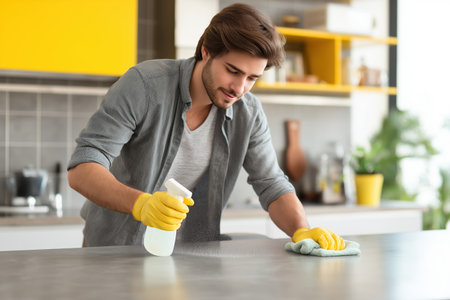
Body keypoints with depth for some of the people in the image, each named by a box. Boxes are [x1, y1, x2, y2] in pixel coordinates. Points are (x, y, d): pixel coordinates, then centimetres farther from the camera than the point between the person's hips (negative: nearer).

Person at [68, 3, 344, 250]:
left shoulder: (248, 112, -5)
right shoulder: (144, 84, -20)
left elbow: (272, 185, 1)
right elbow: (80, 171, -26)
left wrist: (302, 232, -21)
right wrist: (141, 203, -44)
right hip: (115, 250, -1)